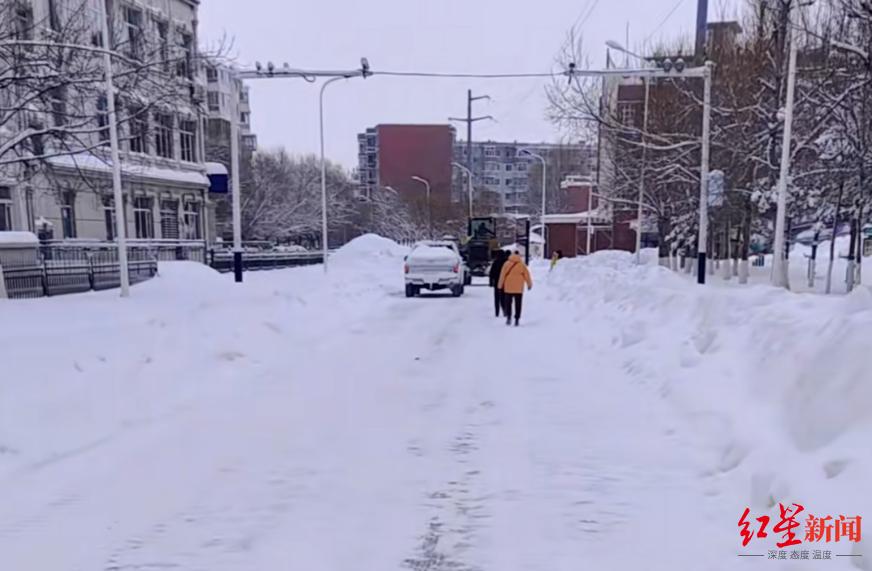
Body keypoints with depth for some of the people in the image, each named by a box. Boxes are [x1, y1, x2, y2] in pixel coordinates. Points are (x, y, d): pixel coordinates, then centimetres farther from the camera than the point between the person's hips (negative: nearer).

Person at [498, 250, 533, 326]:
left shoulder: (507, 263, -3)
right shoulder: (522, 264, -1)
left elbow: (502, 275, -1)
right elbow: (527, 275, 4)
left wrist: (500, 285, 9)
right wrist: (529, 284, 17)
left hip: (508, 287, 0)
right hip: (519, 288, 1)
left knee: (508, 303, 9)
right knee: (518, 304, 7)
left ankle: (508, 316, -7)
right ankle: (517, 319, 4)